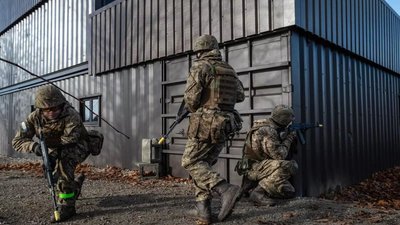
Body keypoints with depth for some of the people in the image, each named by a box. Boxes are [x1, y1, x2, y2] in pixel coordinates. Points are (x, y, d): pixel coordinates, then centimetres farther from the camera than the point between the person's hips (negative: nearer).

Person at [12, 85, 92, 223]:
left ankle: (66, 207, -26)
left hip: (77, 147, -6)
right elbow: (18, 141, -22)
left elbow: (70, 139, -40)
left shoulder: (71, 115, -33)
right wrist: (34, 146, -41)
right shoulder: (35, 118, -18)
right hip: (56, 150, 6)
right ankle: (76, 185, 49)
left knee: (63, 163, -35)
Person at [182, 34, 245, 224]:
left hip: (206, 124, -8)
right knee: (204, 163, 15)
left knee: (190, 162, 1)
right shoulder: (229, 70, 15)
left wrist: (193, 110, 7)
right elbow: (240, 96, 23)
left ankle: (226, 189, -15)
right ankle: (202, 209, 12)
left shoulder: (200, 66, -7)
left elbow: (191, 97, -14)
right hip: (224, 125, 8)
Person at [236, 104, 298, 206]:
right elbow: (279, 155, -22)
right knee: (288, 166, -30)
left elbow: (286, 150, 20)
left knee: (289, 192, 10)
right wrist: (289, 139, -9)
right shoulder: (267, 131, -21)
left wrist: (292, 137, 7)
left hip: (261, 167, 10)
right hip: (253, 167, -10)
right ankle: (259, 192, -22)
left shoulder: (274, 129, 10)